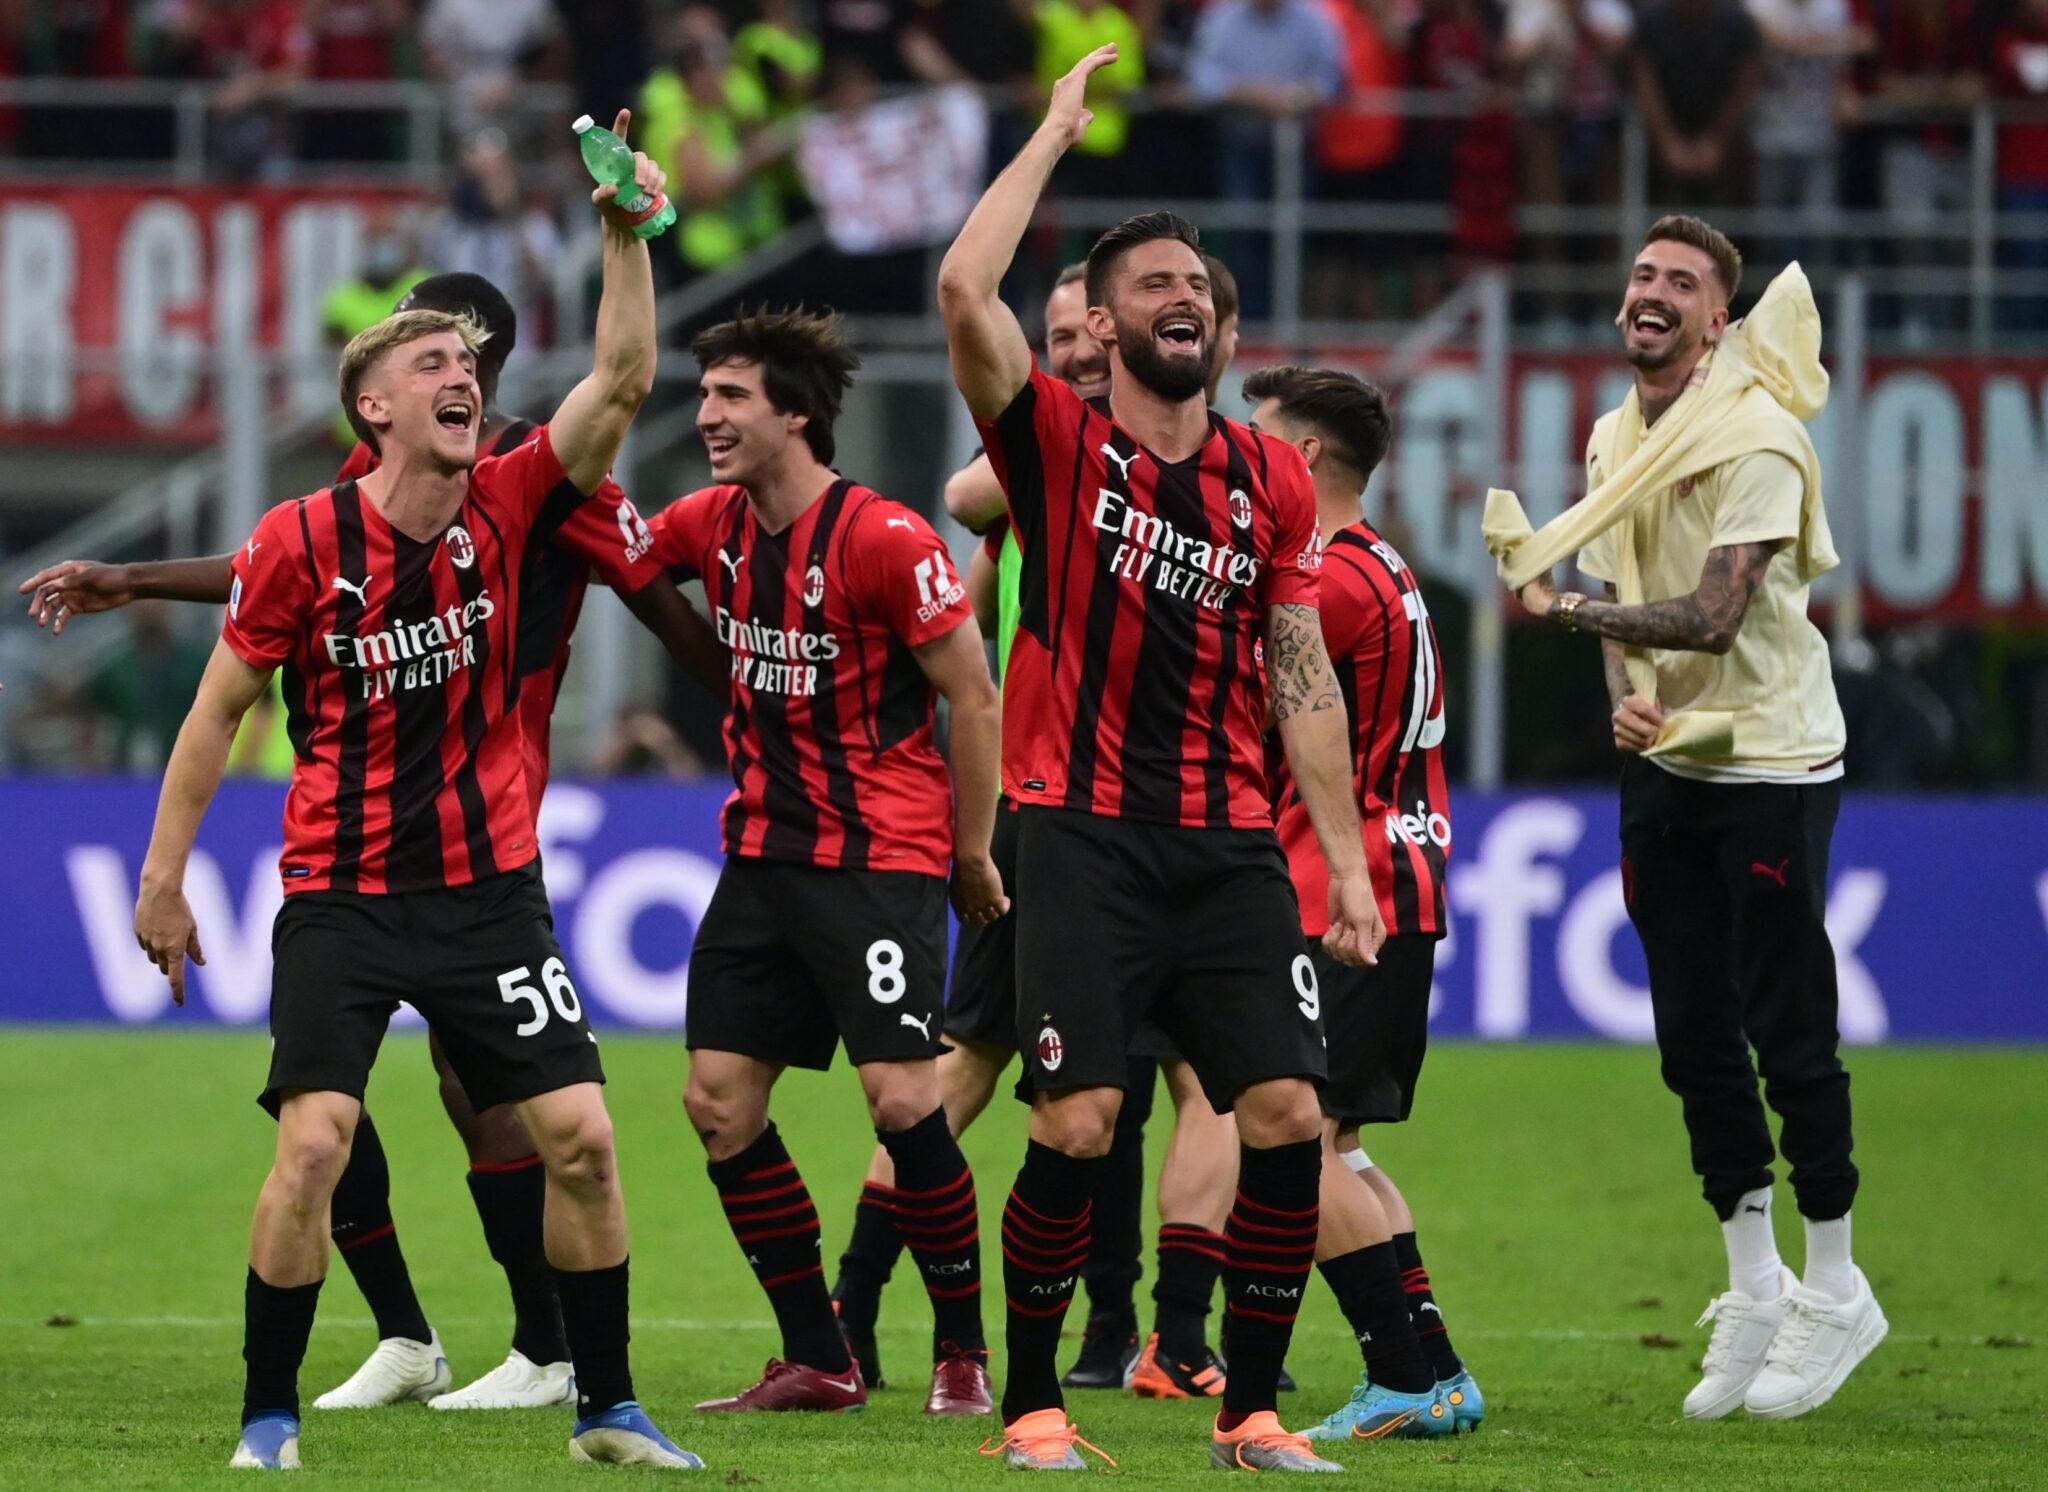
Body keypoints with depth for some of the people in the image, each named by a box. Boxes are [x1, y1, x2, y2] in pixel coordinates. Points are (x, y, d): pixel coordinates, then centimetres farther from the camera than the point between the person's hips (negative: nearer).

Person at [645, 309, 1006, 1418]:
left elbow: (972, 695, -9)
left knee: (901, 1099, -14)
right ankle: (818, 1361, 9)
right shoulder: (715, 526, 5)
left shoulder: (883, 538, -14)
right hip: (763, 856, 7)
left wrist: (972, 853, -6)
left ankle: (963, 1352, 2)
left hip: (880, 857, -7)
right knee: (718, 1104, 1)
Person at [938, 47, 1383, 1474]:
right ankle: (1032, 1402, 5)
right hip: (1085, 836, -3)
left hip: (1230, 846, 4)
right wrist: (1057, 132, -6)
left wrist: (1347, 859, 8)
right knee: (1076, 1129, -11)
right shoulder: (1059, 445, 1)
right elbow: (965, 289, -15)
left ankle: (1253, 1411, 6)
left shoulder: (1271, 480, 11)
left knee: (1288, 1117, -6)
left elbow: (1303, 676, 13)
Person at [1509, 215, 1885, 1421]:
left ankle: (1835, 1290, 8)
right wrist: (1626, 699, -4)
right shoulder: (1614, 440, 8)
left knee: (1789, 1029, -4)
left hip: (1773, 765, -7)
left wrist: (1564, 607, -25)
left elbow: (1714, 617, -23)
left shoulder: (1756, 437, -16)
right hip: (1667, 769, 7)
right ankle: (1754, 1290, 17)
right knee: (1695, 1040, 7)